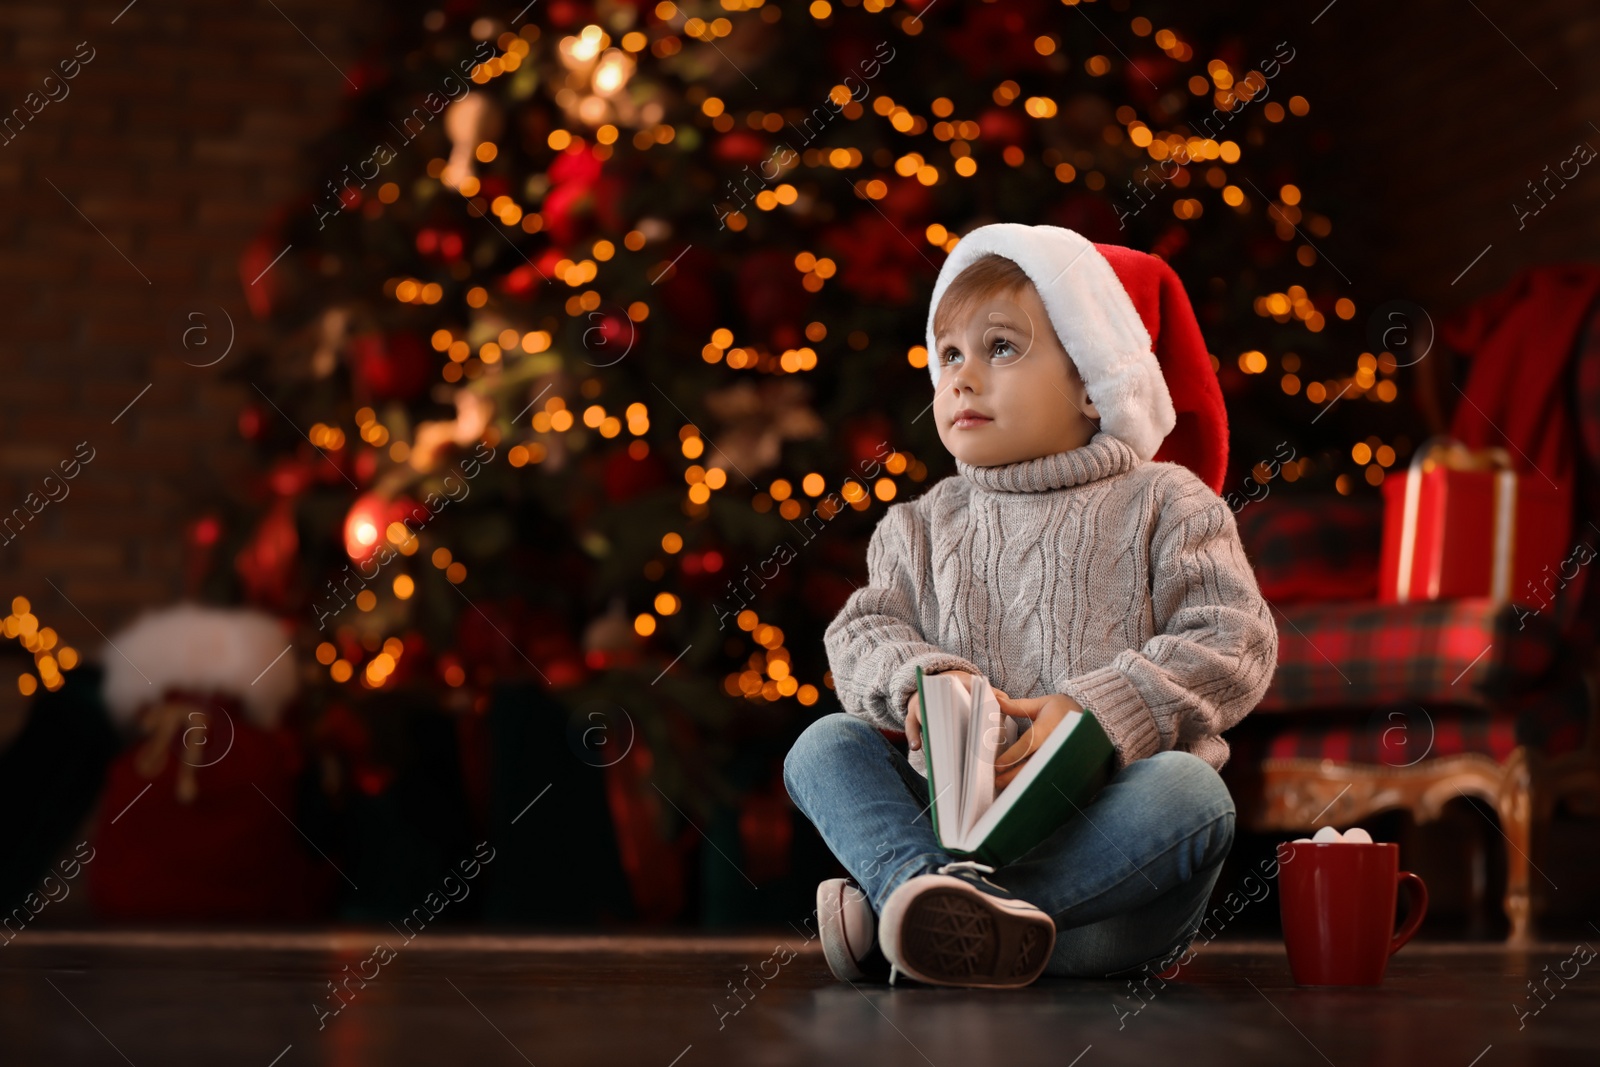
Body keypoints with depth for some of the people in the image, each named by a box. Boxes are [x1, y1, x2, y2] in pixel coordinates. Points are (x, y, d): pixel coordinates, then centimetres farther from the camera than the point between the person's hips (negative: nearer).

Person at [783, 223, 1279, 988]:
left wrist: (1094, 713, -20)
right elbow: (862, 635, 5)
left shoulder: (1163, 505, 5)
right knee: (824, 746, -13)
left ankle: (899, 908, -42)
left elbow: (1235, 645, -7)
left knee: (1189, 791, -32)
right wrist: (921, 683, -19)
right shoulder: (923, 526, 17)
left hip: (1102, 826, -3)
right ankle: (935, 887, -44)